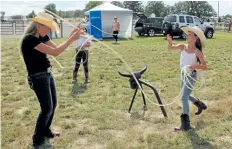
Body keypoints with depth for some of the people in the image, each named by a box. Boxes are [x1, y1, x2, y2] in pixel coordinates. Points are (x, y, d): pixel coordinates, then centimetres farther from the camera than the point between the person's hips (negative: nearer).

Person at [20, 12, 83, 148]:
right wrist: (71, 39, -23)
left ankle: (46, 132, 34)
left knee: (53, 104, 16)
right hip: (38, 77, -9)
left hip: (47, 74, 9)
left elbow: (56, 47, 7)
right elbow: (55, 52, -27)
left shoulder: (42, 37, 5)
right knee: (47, 108, -4)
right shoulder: (29, 39, -23)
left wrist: (71, 37, -5)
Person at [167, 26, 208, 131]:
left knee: (183, 97, -10)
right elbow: (170, 47, -15)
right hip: (183, 75, 7)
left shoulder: (197, 52, -17)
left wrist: (195, 66, -37)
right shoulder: (183, 47, -3)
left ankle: (185, 123, -2)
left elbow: (205, 66, -19)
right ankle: (200, 105, 50)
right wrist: (170, 41, -36)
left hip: (191, 76, -7)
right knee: (186, 96, 23)